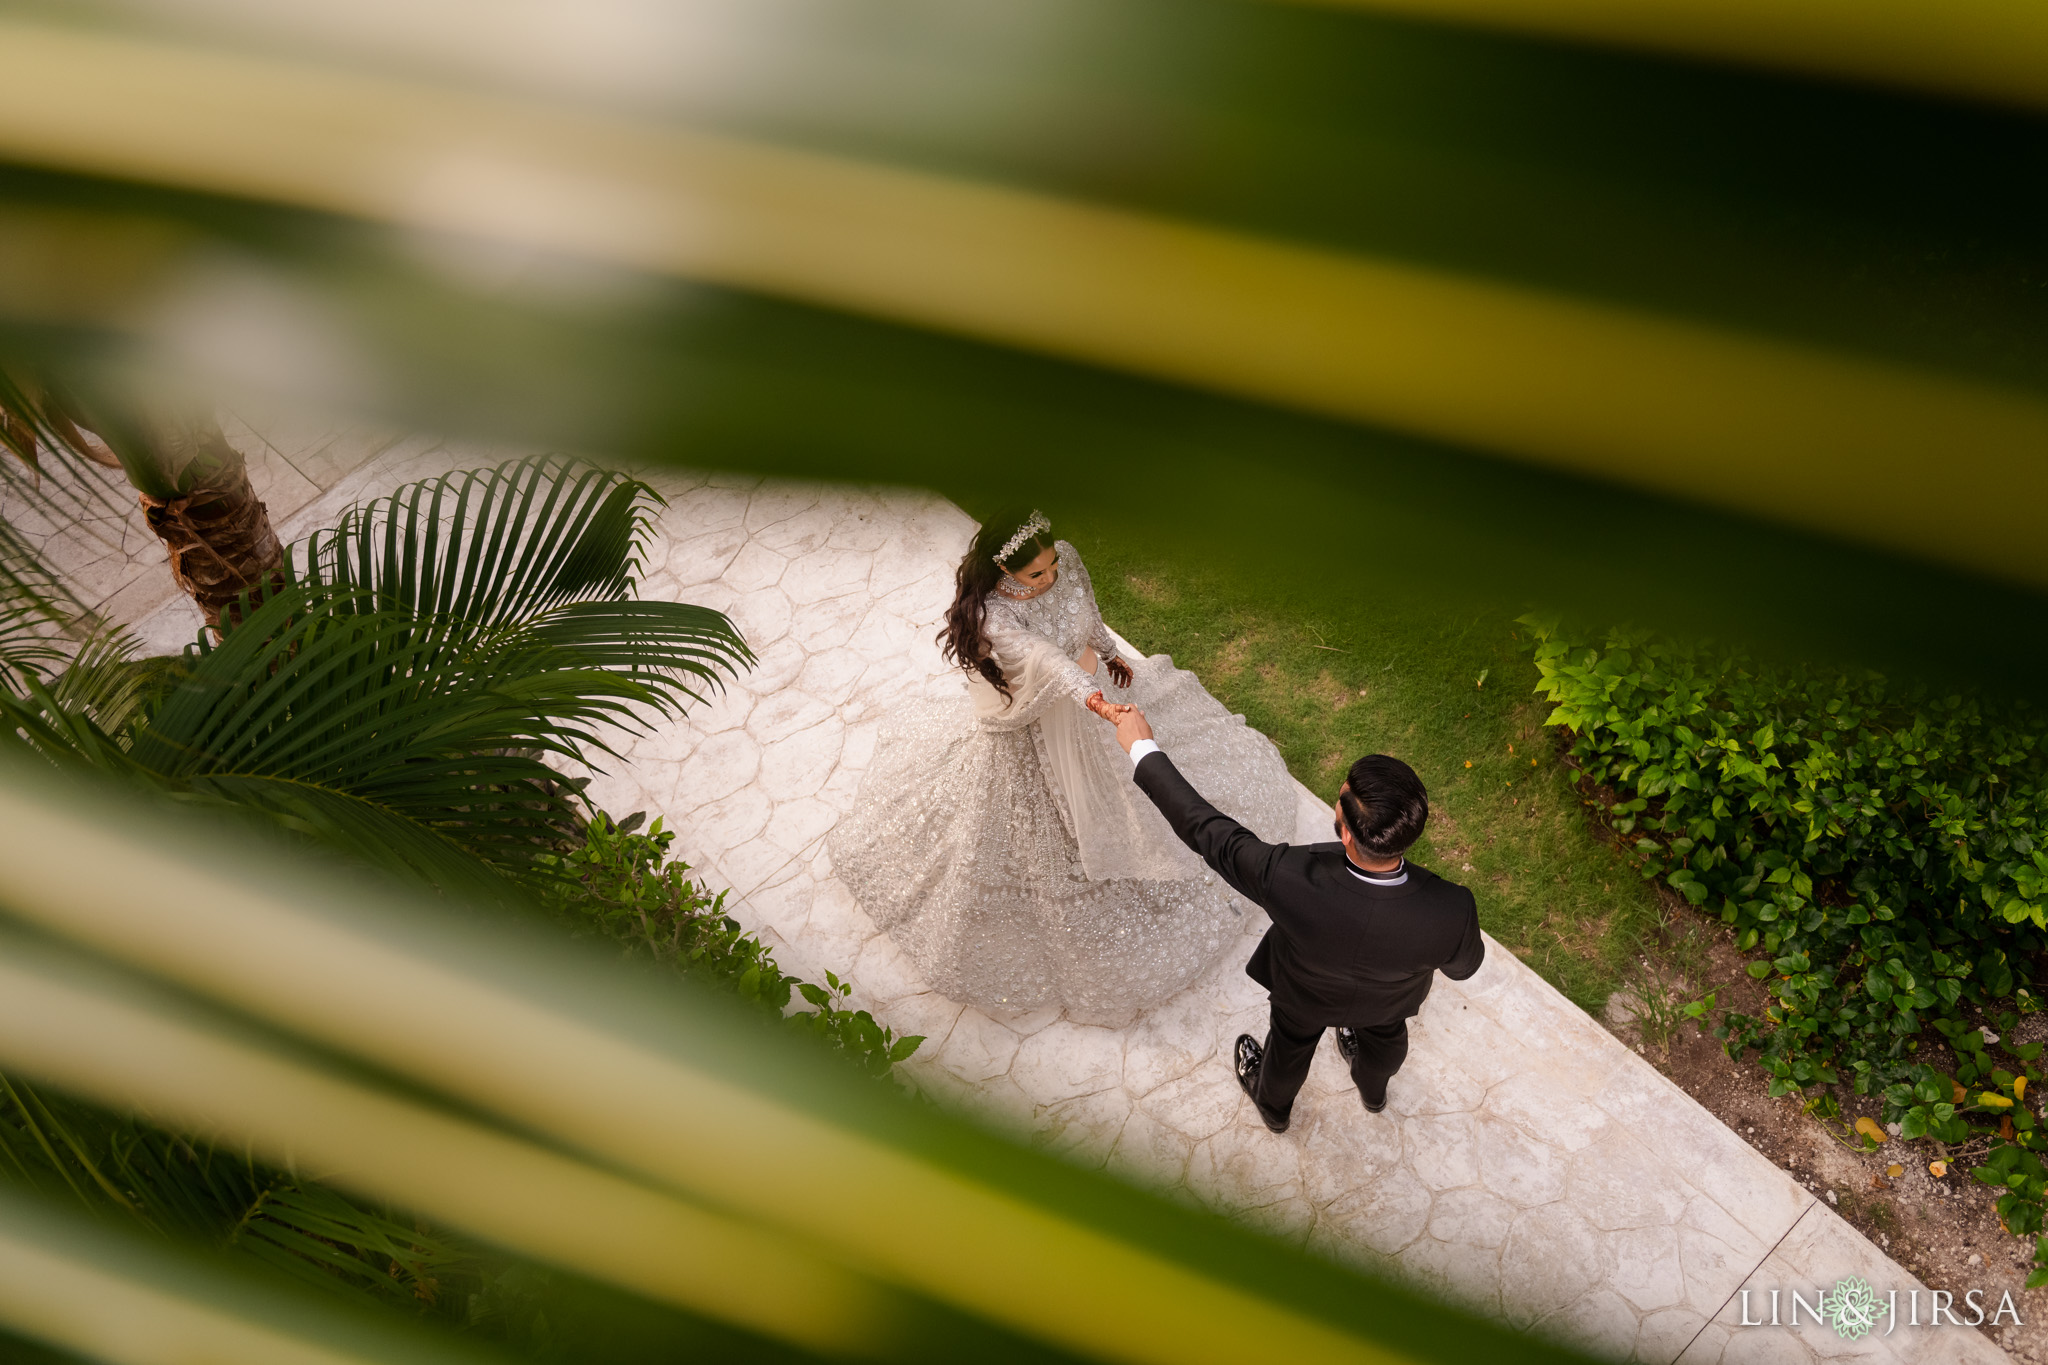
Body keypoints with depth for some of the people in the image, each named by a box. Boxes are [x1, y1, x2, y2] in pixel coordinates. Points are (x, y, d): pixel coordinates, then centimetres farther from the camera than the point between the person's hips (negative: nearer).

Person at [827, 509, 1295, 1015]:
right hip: (1037, 726, -6)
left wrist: (1111, 651, 18)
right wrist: (1091, 697, -76)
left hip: (1094, 686, 6)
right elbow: (1044, 660, -59)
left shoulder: (1064, 558, -21)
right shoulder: (993, 616, -41)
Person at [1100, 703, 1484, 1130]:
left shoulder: (1290, 882, -49)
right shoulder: (1451, 912, -43)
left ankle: (1273, 1103, 67)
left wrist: (1144, 749, -22)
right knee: (1384, 1035, 37)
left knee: (1292, 1042, 34)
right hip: (1390, 998, 2)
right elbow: (1462, 965, -18)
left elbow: (1205, 830, -34)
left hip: (1307, 993, -1)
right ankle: (1373, 1090, 71)